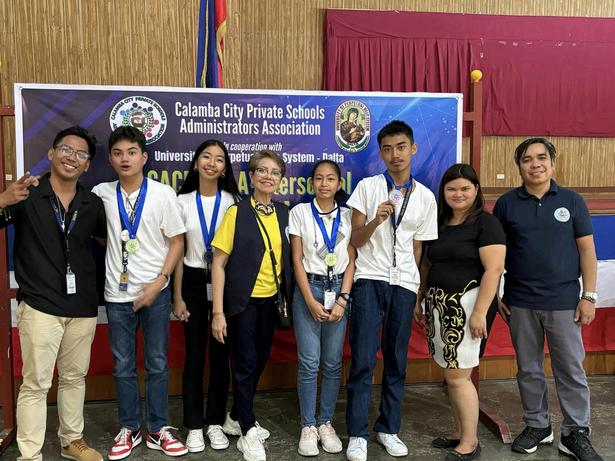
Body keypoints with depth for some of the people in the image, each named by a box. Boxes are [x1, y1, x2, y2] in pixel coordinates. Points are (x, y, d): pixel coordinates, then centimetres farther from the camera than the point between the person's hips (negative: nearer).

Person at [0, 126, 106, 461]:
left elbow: (111, 235, 20)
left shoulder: (93, 204, 6)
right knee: (36, 383, 1)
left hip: (83, 307, 4)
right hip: (40, 306, -4)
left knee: (74, 377, 16)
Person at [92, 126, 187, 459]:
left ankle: (157, 429, 23)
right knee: (123, 366, 11)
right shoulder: (101, 193, 1)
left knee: (157, 364, 8)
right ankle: (128, 430, 27)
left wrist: (158, 283, -10)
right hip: (117, 294, 2)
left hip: (155, 292, -2)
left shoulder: (162, 194, -6)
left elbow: (177, 243, -3)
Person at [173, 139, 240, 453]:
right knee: (194, 356, 6)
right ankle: (194, 426, 20)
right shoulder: (183, 202, 1)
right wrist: (177, 296, 0)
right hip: (193, 283, 0)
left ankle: (215, 422, 23)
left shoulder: (232, 202, 0)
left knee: (220, 356, 7)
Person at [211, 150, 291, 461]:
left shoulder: (284, 213, 4)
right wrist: (218, 311, -15)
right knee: (244, 364, 2)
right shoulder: (237, 212, -10)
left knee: (260, 361, 16)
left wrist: (287, 299, 5)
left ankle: (240, 417, 37)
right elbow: (219, 263, -11)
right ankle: (248, 434, 18)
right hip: (243, 301, -5)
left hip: (270, 300, 5)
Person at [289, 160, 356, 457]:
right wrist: (311, 301, -8)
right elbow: (297, 260, -2)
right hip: (308, 289, -2)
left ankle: (326, 423, 21)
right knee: (309, 362, -1)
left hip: (338, 289, 2)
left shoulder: (347, 216, 6)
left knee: (333, 363, 6)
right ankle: (308, 426, 13)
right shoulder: (300, 212, 0)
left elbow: (351, 261, 4)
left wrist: (343, 299, -6)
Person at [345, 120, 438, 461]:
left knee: (397, 362, 9)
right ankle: (357, 433, 9)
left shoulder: (425, 197, 8)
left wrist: (413, 289, 9)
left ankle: (388, 429, 23)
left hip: (404, 284, 3)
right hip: (370, 280, -2)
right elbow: (355, 240, 0)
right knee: (363, 359, -3)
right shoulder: (367, 187, 1)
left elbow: (417, 246, 12)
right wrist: (376, 220, -18)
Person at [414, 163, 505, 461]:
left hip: (466, 305, -6)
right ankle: (459, 434, 26)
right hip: (438, 304, 7)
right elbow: (427, 265, 19)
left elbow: (494, 269, -15)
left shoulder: (485, 223, -7)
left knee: (457, 375, -4)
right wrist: (419, 300, 16)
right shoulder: (439, 223, 14)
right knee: (451, 374, 12)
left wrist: (480, 313, -20)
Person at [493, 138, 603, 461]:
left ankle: (576, 433, 22)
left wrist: (589, 296, -3)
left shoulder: (571, 201, 2)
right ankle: (537, 425, 28)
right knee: (528, 369, 12)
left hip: (564, 301, 0)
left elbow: (587, 249, 2)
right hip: (520, 303, 1)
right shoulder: (507, 203, 1)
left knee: (571, 370, 7)